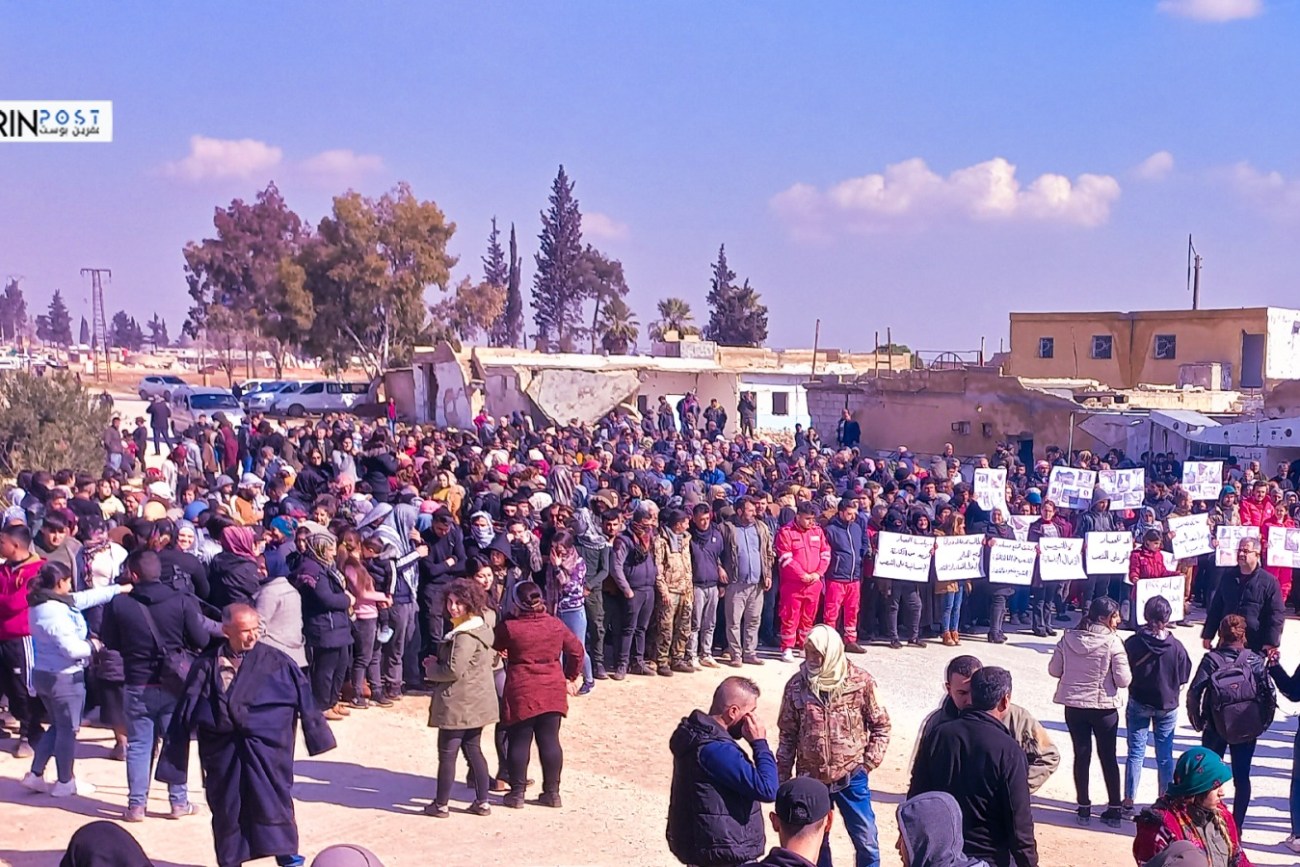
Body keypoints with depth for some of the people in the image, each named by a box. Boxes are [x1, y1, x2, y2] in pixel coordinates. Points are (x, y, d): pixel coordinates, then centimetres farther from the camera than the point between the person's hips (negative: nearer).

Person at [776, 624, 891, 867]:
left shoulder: (860, 682, -10)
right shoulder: (796, 685, -5)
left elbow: (881, 726, 0)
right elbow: (788, 735, 2)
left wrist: (868, 763, -7)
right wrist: (782, 777, 2)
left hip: (851, 778, -1)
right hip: (811, 779, 2)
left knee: (866, 841, 7)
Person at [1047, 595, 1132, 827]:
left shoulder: (1069, 638, -5)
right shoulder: (1112, 642, -16)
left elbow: (1054, 670, 2)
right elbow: (1123, 679, -15)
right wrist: (1105, 674, 5)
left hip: (1074, 706, 3)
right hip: (1104, 707, -3)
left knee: (1081, 755, 12)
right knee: (1108, 757, 12)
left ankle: (1084, 808, 17)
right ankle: (1114, 809, 18)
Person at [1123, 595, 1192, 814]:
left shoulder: (1132, 643, -15)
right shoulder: (1176, 647, -14)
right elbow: (1182, 681, -3)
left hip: (1138, 704, 0)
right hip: (1167, 706, 0)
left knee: (1136, 753, 9)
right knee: (1165, 755, 12)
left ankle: (1128, 801, 13)